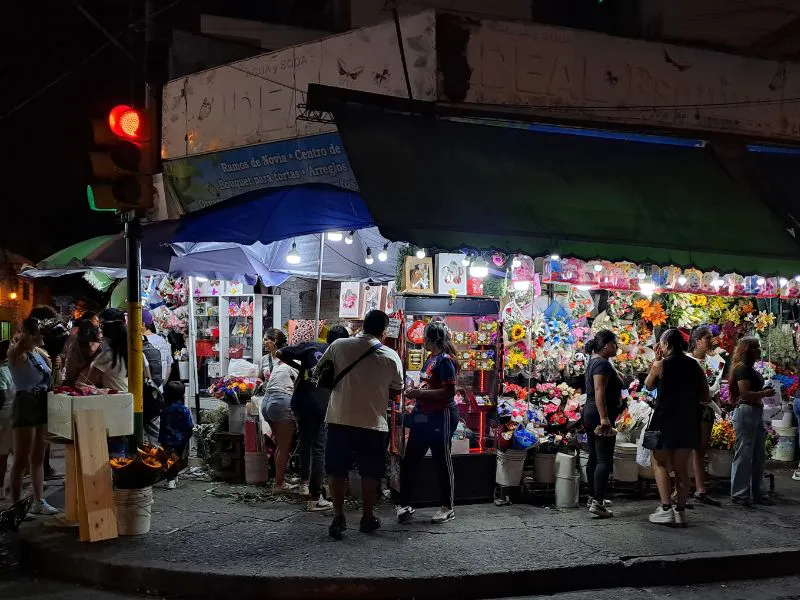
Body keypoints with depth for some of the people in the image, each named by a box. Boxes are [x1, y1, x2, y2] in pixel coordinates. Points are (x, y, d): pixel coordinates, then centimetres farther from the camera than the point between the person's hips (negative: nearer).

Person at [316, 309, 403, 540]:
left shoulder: (339, 346, -4)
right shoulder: (391, 356, -4)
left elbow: (320, 371, 8)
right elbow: (396, 390, 6)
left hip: (339, 420, 1)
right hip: (373, 423, 0)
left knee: (337, 470, 11)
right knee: (370, 473, 13)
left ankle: (338, 517, 11)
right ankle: (368, 517, 21)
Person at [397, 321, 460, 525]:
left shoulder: (445, 359, -15)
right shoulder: (431, 358, 14)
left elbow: (448, 391, -22)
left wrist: (420, 393, -19)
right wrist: (415, 392, 8)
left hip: (441, 416, -9)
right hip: (424, 416, 9)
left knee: (442, 462, 3)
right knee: (409, 461, 8)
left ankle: (447, 508, 15)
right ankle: (404, 504, 15)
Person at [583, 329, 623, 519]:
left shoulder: (595, 361, 15)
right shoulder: (602, 363, -16)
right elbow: (599, 390, -26)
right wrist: (604, 418, -29)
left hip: (590, 413, 11)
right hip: (599, 415, -11)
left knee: (594, 457, 17)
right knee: (605, 460, -11)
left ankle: (593, 497, 26)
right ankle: (597, 503, -15)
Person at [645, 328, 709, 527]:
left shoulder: (661, 365, -9)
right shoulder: (694, 365, 4)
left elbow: (649, 385, 9)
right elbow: (705, 397, 6)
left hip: (665, 419, -4)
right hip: (688, 421, 4)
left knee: (660, 464, 7)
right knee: (682, 468, 13)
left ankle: (666, 509, -2)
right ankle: (681, 512, 13)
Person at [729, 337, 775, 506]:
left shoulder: (751, 369, 18)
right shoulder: (743, 368, -12)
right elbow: (745, 393, -20)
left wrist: (765, 392, 13)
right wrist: (765, 393, -13)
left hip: (756, 413, 10)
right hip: (746, 412, -10)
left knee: (759, 455, 13)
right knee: (744, 454, -5)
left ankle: (755, 493, 21)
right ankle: (739, 494, 1)